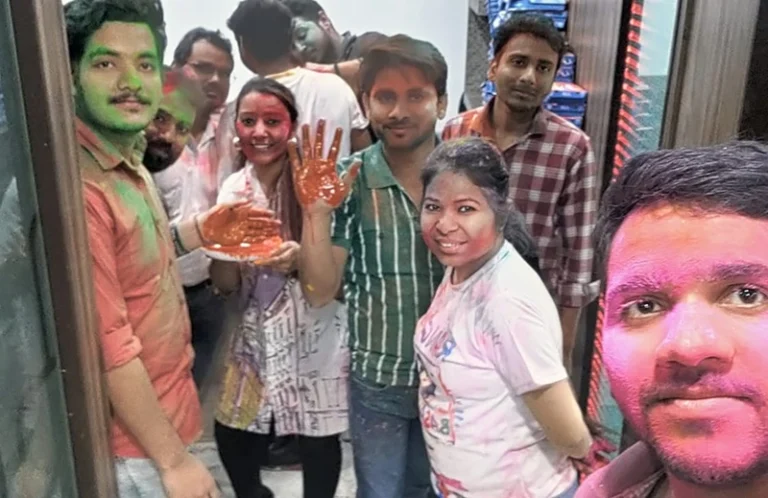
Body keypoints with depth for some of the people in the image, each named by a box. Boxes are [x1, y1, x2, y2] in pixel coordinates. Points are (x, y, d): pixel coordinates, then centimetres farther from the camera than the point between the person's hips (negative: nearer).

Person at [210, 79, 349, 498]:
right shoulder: (233, 189, 1)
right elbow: (224, 284, 2)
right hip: (257, 335, 4)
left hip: (315, 335, -3)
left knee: (317, 439, 8)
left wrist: (299, 258, -29)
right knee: (233, 436, 9)